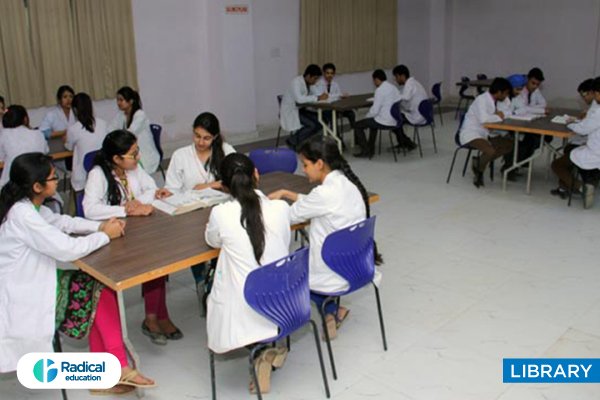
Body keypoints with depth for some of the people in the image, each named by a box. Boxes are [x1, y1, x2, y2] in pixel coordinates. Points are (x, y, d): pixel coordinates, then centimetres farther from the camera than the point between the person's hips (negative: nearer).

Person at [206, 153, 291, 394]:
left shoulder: (221, 213, -15)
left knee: (213, 297, 32)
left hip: (242, 316, -3)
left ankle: (261, 350, 9)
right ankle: (271, 346, 8)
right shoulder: (281, 208, -8)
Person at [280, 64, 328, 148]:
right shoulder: (296, 82, -21)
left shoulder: (307, 83, 6)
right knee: (312, 125, -25)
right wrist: (318, 98, -32)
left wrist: (322, 96, -13)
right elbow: (299, 99, -36)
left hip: (300, 110, 9)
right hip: (290, 112, -9)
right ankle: (292, 141, -6)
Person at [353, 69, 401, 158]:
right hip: (395, 120, 9)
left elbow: (375, 110, -18)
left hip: (384, 122, -9)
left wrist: (367, 116, 2)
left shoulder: (380, 90, -16)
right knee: (373, 123, 36)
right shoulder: (394, 88, 9)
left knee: (357, 126, 7)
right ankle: (370, 148, 39)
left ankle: (365, 151, 11)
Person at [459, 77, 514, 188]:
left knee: (509, 144, -1)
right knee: (491, 151, -32)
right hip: (470, 134, -9)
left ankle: (479, 162, 5)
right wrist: (498, 117, -16)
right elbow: (483, 119, -33)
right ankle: (478, 171, 0)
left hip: (484, 133, 9)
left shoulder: (492, 100, 8)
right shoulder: (482, 99, -18)